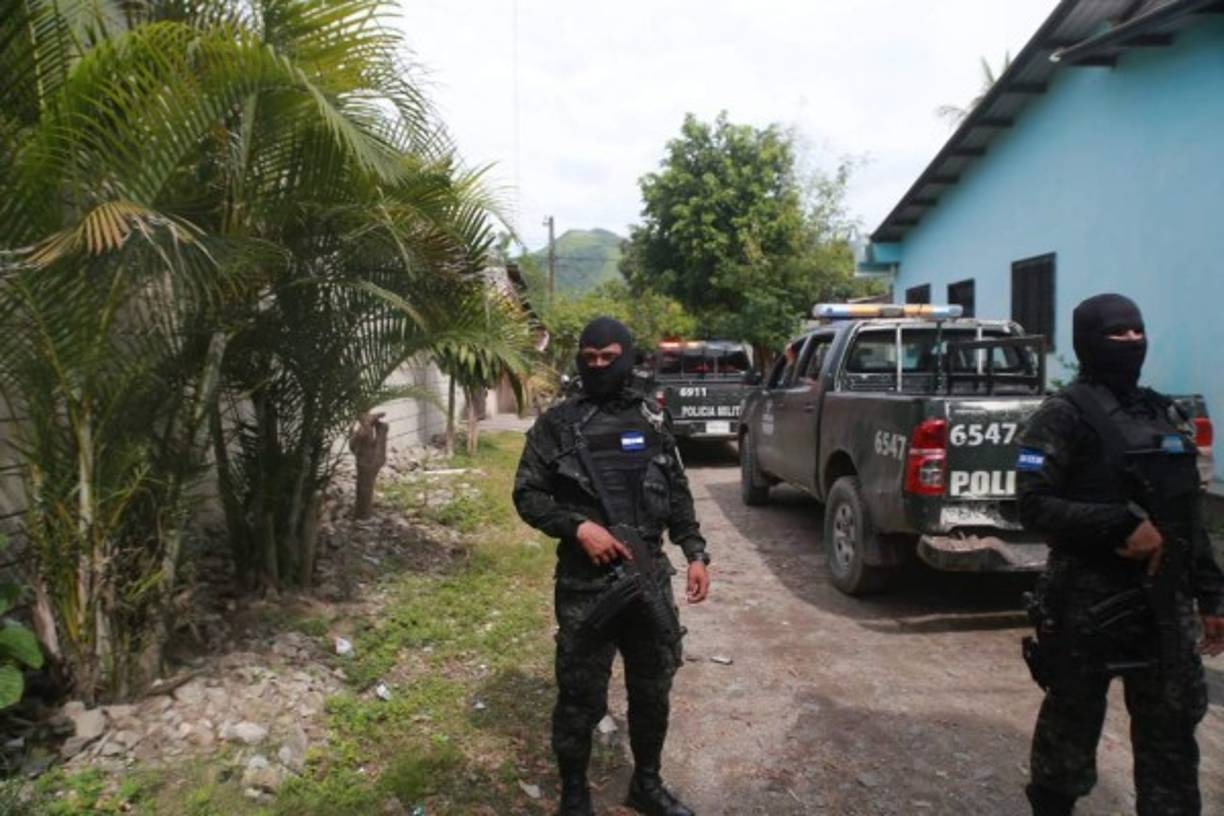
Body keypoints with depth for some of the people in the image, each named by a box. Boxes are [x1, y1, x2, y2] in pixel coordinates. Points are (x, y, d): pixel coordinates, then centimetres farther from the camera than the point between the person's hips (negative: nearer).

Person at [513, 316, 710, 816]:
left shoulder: (652, 420, 7)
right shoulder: (557, 425, -4)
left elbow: (677, 494, 13)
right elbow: (527, 495, -4)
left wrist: (695, 553, 5)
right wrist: (579, 527, -18)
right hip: (585, 584, -4)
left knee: (653, 689, 16)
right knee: (581, 697, 5)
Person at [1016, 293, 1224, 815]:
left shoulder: (1163, 413, 14)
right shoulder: (1065, 415, -9)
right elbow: (1035, 506, -17)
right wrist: (1124, 525, -24)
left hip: (1163, 598, 6)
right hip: (1089, 599, -6)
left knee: (1171, 728, 11)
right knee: (1072, 721, 7)